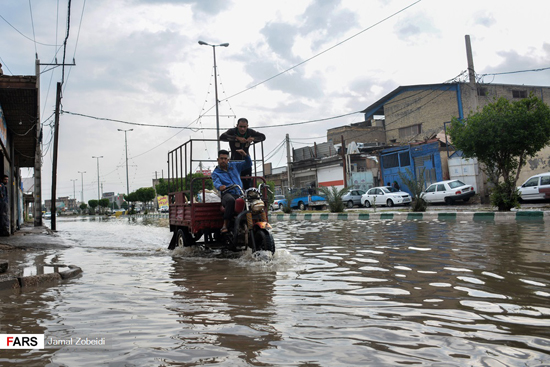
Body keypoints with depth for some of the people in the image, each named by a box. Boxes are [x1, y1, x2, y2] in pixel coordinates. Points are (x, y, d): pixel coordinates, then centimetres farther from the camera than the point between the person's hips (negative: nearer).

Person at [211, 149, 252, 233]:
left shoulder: (234, 165, 22)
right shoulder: (215, 173, 12)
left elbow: (248, 164, 20)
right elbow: (216, 183, -8)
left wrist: (245, 155, 0)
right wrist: (220, 187, -33)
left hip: (240, 194, 3)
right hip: (227, 194, -3)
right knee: (230, 200, -41)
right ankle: (225, 225, -35)